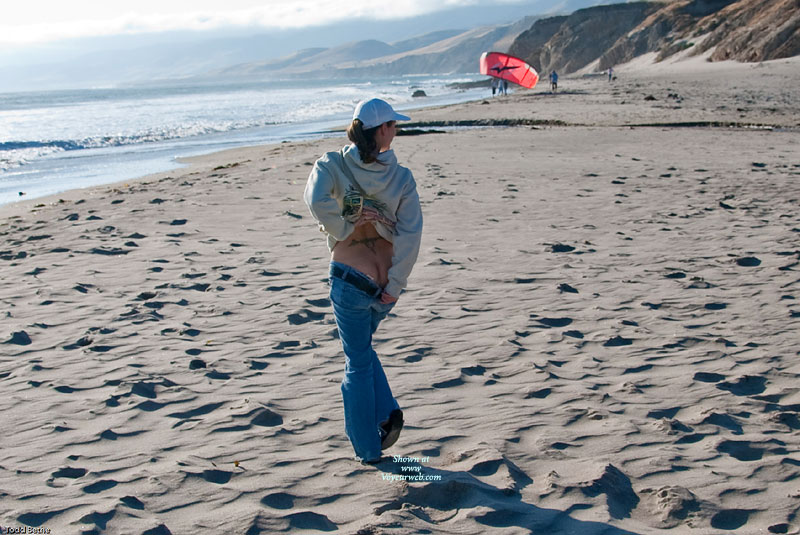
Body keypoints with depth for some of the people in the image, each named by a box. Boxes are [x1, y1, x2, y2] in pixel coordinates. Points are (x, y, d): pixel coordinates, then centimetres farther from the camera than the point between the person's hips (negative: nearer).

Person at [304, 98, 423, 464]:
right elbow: (411, 235, -11)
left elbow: (317, 200, -29)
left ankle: (367, 448, 20)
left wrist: (340, 230, -12)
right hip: (387, 283, 3)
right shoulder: (402, 177, -4)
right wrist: (394, 286, -8)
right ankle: (387, 413, 15)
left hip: (351, 278, -2)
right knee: (362, 349, 28)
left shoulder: (333, 165, -7)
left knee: (358, 362, 12)